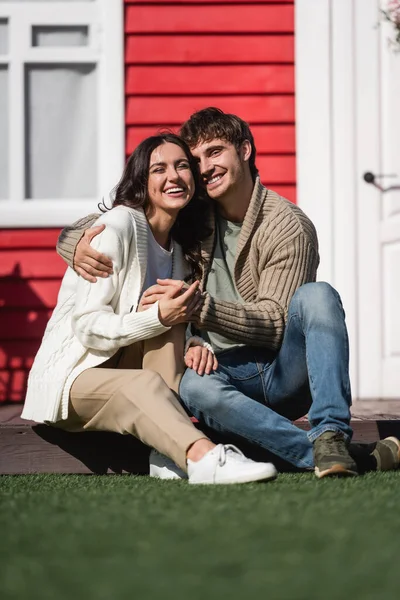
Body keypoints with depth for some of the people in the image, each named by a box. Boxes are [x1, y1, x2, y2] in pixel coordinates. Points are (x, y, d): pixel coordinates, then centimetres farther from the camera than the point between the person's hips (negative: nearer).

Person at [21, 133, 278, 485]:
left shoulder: (179, 246, 10)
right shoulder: (118, 226, -14)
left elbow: (173, 324, 13)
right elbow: (87, 327, -18)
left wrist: (193, 345, -11)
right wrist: (159, 317, -31)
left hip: (122, 368, 7)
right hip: (74, 376, -7)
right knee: (147, 384, -36)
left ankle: (170, 453, -31)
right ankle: (203, 458, -63)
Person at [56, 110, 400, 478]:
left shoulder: (288, 227, -5)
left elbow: (276, 324, -12)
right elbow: (102, 224, 14)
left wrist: (198, 306, -26)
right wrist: (80, 246, -11)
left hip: (284, 372, -2)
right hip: (224, 370, 2)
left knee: (316, 296, -31)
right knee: (193, 386, -36)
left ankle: (332, 437, -39)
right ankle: (337, 454, -40)